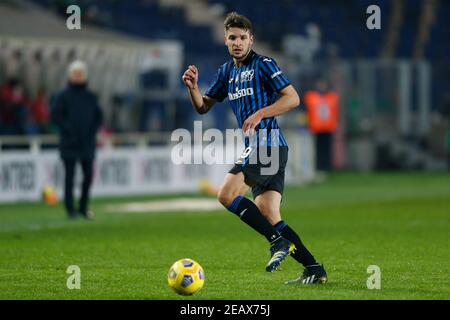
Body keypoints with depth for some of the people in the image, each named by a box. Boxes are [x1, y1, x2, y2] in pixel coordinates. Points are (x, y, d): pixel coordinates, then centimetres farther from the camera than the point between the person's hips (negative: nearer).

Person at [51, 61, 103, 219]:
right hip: (69, 144, -4)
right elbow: (56, 115, -6)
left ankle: (84, 207, 13)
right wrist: (68, 131, -13)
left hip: (87, 143, 4)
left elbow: (99, 116, 15)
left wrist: (93, 131, -1)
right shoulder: (63, 96, 0)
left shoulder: (90, 96, 11)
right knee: (70, 175, -2)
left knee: (88, 175, 2)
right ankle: (70, 208, 2)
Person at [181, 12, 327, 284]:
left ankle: (279, 241, -15)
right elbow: (203, 107, 22)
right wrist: (192, 87, 3)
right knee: (269, 217, 2)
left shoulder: (263, 64, -4)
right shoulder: (227, 71, 19)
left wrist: (260, 114, -18)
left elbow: (293, 98, -10)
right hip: (257, 148, 8)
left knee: (227, 194, -19)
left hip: (268, 145, -8)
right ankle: (314, 269, 4)